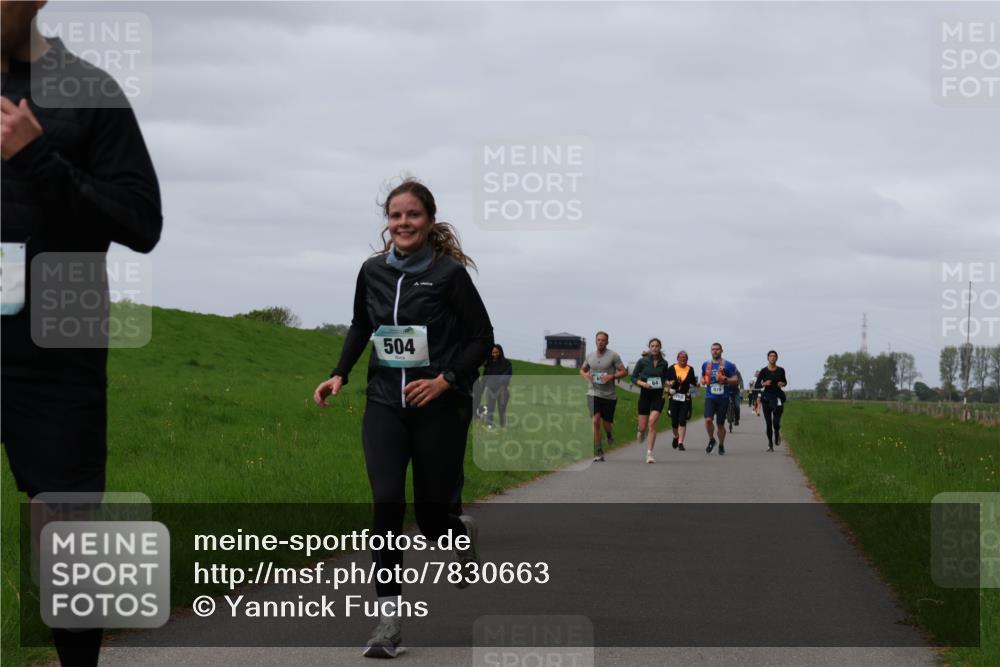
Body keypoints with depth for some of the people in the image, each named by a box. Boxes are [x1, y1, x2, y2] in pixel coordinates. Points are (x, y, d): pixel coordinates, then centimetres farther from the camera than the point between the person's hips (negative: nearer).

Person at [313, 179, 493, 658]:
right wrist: (340, 374, 9)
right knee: (386, 504, -14)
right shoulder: (373, 272, 3)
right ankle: (389, 619, -11)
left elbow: (482, 337, -3)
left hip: (439, 409, -3)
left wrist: (446, 379, -16)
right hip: (385, 406, 3)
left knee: (431, 519, 3)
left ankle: (464, 534, 42)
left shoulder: (450, 274, -8)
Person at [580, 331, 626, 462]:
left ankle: (609, 434, 46)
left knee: (607, 423, 6)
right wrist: (585, 375, -1)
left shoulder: (613, 356, -3)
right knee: (595, 421, -14)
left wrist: (612, 376, -20)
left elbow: (624, 372, -3)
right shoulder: (590, 356, 7)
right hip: (593, 393, 1)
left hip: (609, 395, -1)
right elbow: (582, 370, 22)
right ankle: (598, 453, -10)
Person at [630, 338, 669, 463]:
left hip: (658, 396, 0)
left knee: (652, 422, -19)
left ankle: (649, 453, -18)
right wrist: (642, 383, -15)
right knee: (643, 427, 4)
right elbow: (633, 377, 2)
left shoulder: (663, 363, 5)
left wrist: (666, 385, 3)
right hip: (645, 395, 0)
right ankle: (642, 432, 45)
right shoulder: (642, 361, -2)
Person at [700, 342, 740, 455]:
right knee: (708, 420, -18)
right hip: (710, 397, 2)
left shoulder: (728, 365, 1)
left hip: (723, 398, -2)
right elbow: (703, 377, 25)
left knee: (720, 424, 4)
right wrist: (703, 381, 1)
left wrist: (725, 379, -18)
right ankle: (711, 440, 7)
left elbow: (735, 381, 0)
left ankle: (721, 445, 23)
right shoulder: (706, 365, 11)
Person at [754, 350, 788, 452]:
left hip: (777, 396, 0)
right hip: (767, 396, 0)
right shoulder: (764, 371, -2)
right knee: (768, 422, 2)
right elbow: (756, 385, -1)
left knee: (776, 422, -11)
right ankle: (770, 444, 17)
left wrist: (783, 384, -4)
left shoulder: (780, 370, 2)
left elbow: (785, 381, 19)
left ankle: (777, 433, 24)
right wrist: (764, 384, -20)